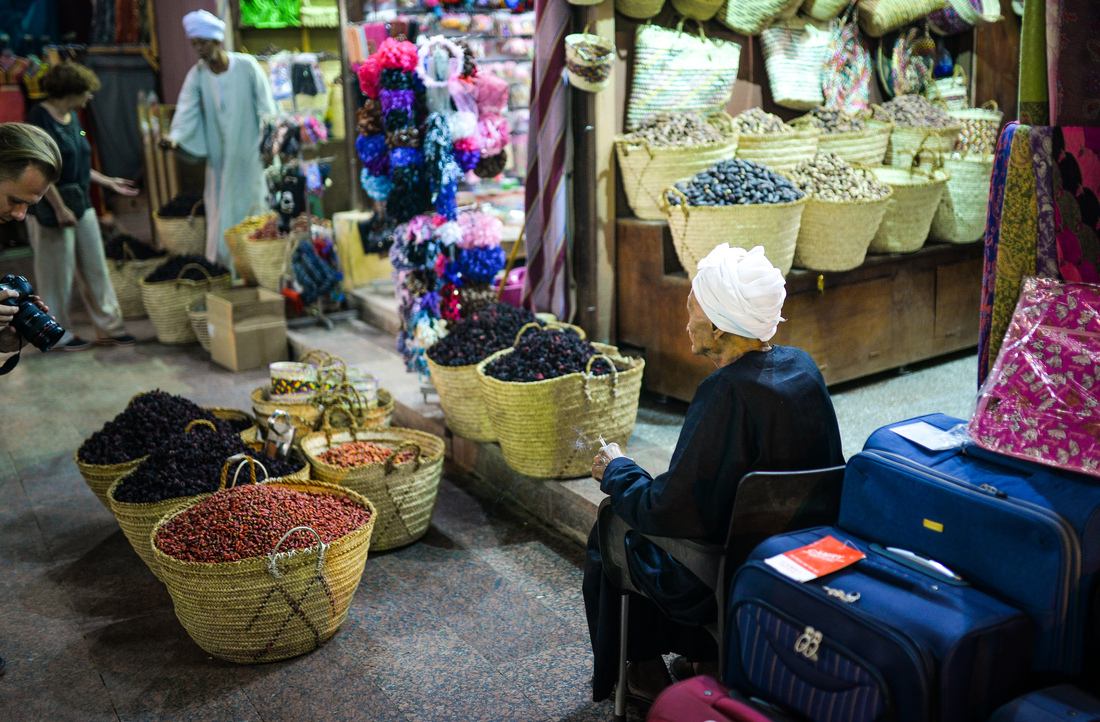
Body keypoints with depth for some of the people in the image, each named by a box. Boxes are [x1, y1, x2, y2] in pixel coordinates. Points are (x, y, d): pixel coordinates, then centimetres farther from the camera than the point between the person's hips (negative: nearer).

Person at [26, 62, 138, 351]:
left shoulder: (72, 116, 10)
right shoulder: (40, 118, -15)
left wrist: (109, 182, 20)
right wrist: (60, 208, -21)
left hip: (81, 203, 8)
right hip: (53, 207, -8)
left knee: (95, 267, 11)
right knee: (58, 274, 4)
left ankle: (108, 327, 19)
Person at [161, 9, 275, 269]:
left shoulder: (246, 65, -10)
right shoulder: (197, 75, -4)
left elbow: (266, 107, -7)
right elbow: (186, 110, -14)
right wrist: (175, 137, -32)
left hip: (250, 153, -2)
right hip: (219, 157, 2)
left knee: (254, 208, 5)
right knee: (222, 213, 6)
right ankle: (224, 268, 15)